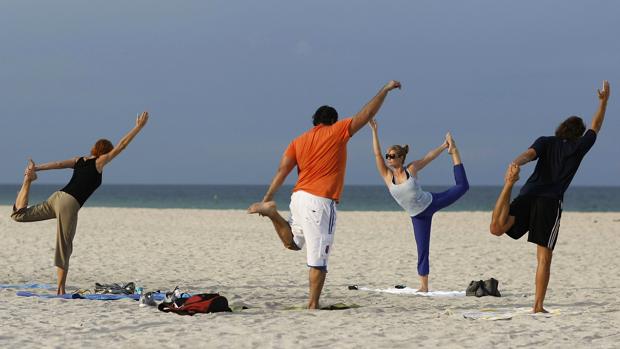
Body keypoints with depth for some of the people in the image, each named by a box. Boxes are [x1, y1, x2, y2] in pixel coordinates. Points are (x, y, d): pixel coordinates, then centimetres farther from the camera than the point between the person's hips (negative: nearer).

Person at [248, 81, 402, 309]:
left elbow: (282, 171, 7)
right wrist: (385, 90, 9)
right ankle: (313, 305, -5)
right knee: (318, 258, -3)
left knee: (292, 243, 27)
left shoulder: (299, 141, 13)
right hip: (320, 202, -6)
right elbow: (367, 114, 0)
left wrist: (266, 198, 7)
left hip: (299, 197, 6)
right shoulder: (337, 132, -1)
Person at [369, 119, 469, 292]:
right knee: (422, 250, -1)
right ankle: (424, 286, 6)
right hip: (418, 216, 0)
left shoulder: (412, 169, -9)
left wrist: (444, 146, 1)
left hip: (431, 202, 0)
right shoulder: (387, 175, -9)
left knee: (462, 186, -4)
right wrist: (374, 131, -23)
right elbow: (377, 154, -17)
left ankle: (454, 151, 16)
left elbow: (429, 156, 2)